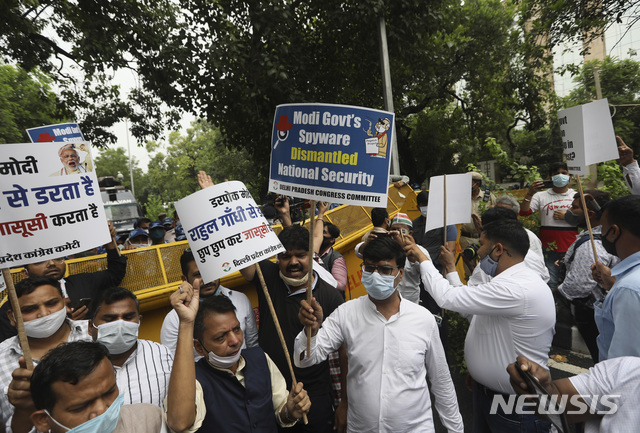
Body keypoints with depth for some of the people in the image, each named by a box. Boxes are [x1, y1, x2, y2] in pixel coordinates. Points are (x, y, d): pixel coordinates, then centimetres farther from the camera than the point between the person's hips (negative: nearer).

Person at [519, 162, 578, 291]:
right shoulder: (541, 196, 6)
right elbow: (524, 212, -7)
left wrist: (567, 216, -10)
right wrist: (530, 193, -18)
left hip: (571, 248, 1)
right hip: (548, 249, -1)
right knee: (550, 283, 2)